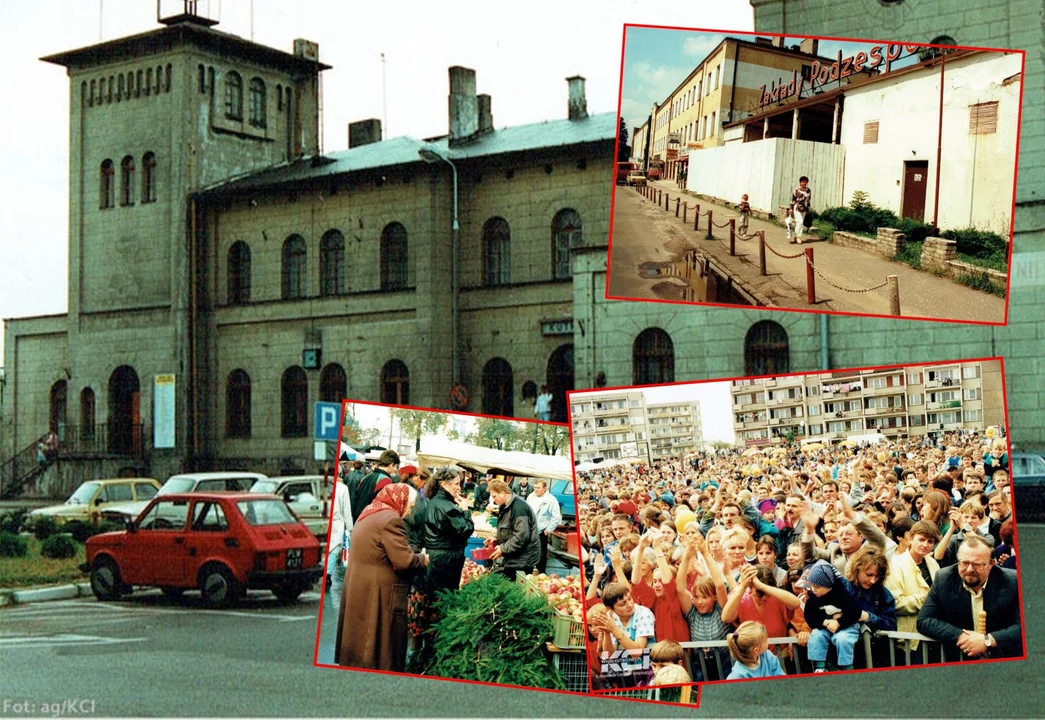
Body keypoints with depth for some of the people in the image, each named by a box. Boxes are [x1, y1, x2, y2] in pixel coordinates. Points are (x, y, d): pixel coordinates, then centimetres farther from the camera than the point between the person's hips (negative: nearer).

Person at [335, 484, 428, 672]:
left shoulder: (367, 514, 14)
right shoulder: (390, 519, -18)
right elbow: (403, 560, -22)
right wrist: (422, 558, -3)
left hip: (358, 588, 10)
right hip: (379, 593, -10)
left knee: (361, 638, 17)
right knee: (380, 642, -1)